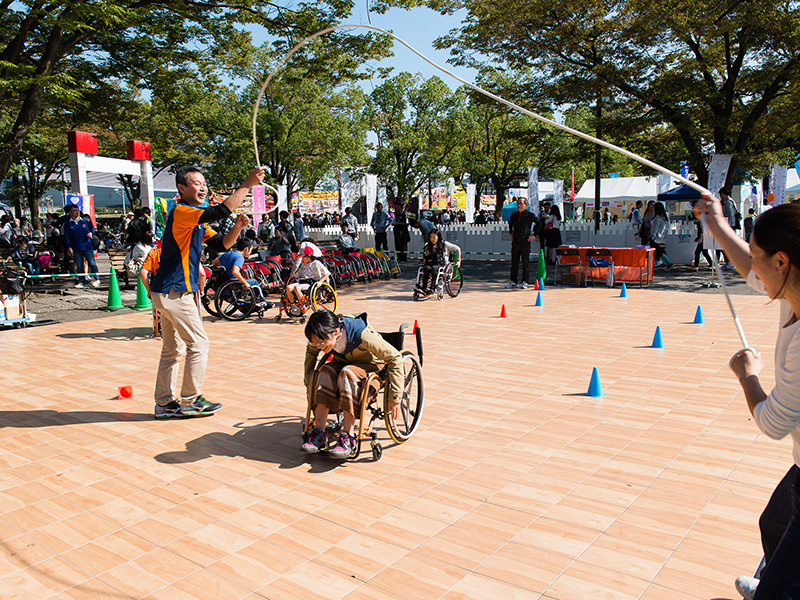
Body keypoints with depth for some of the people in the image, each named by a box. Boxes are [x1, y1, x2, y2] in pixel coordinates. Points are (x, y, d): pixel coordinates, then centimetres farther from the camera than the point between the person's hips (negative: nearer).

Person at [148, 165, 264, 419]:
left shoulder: (197, 221, 16)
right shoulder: (181, 212, -14)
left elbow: (221, 245, 11)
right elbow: (220, 211, -29)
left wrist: (237, 228, -8)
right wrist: (247, 184, -26)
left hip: (166, 292, 10)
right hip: (174, 292, -10)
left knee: (172, 348, 14)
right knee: (198, 344, -3)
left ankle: (165, 403, 22)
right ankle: (189, 401, 8)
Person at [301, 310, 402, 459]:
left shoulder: (363, 335, -35)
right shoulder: (323, 337, -18)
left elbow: (395, 357, -29)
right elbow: (310, 351, 7)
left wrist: (395, 398, -29)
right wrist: (308, 380, 6)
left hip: (372, 366, -5)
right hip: (345, 363, 5)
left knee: (347, 373, -36)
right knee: (326, 371, -28)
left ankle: (348, 438, -32)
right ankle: (319, 432, -26)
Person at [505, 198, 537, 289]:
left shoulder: (529, 215, -2)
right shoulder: (514, 215, 11)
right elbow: (510, 224, 30)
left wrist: (534, 235, -2)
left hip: (525, 242, -4)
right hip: (515, 242, 4)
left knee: (525, 262, 0)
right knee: (514, 262, 6)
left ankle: (524, 282, 7)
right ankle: (513, 282, 12)